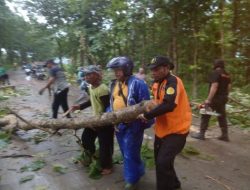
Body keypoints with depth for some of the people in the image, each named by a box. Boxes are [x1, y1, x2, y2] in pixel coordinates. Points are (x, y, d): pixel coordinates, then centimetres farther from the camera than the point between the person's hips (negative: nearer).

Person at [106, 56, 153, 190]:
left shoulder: (138, 84, -16)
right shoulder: (114, 84, 7)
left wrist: (147, 123, -17)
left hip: (132, 125, -8)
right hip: (118, 125, 8)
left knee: (130, 154, 3)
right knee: (126, 153, 21)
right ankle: (138, 171, 43)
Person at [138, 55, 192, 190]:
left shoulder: (173, 82, -22)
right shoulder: (156, 83, 4)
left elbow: (168, 105, -36)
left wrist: (146, 116, -28)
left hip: (176, 130, -9)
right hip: (161, 130, 9)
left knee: (163, 162, -13)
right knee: (159, 162, 19)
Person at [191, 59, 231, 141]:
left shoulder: (215, 73, -14)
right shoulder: (227, 75, 11)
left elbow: (214, 86, -22)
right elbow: (229, 87, 13)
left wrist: (208, 99, -23)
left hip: (215, 98, -8)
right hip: (223, 98, 8)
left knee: (205, 115, 1)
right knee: (222, 117, 14)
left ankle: (201, 134, 4)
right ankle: (225, 135, 17)